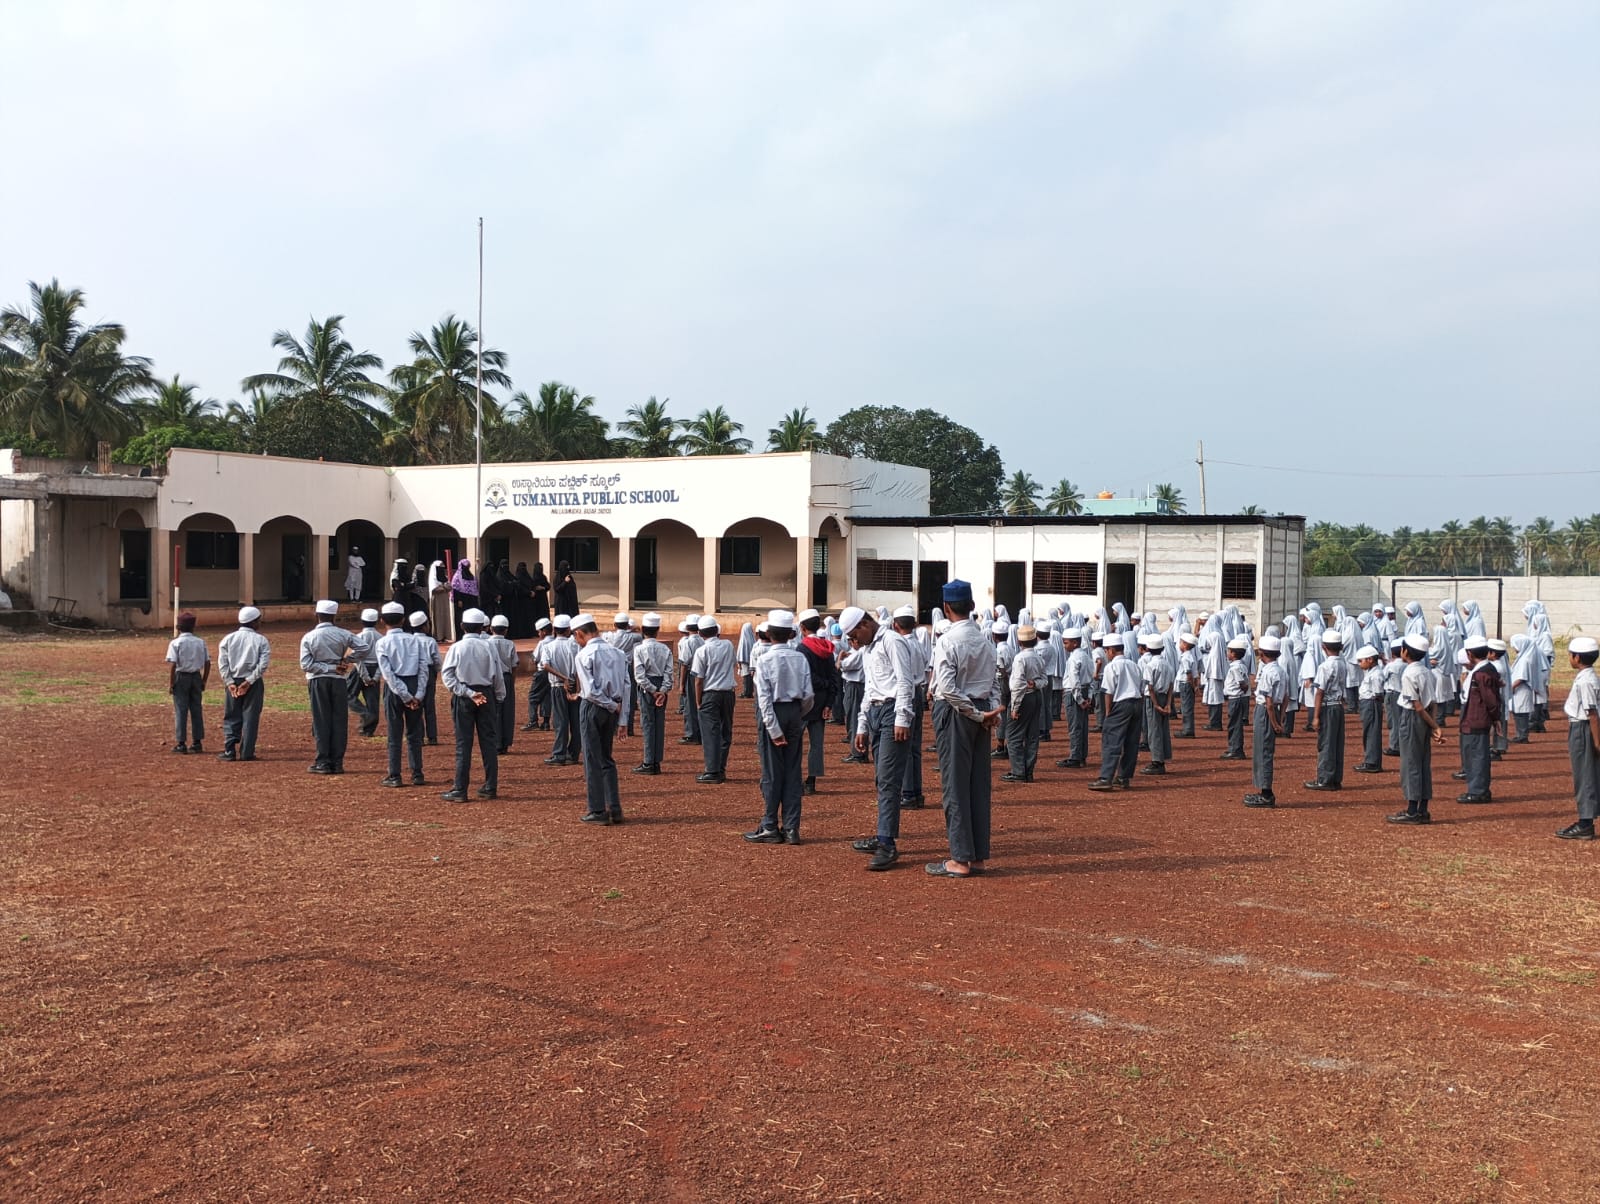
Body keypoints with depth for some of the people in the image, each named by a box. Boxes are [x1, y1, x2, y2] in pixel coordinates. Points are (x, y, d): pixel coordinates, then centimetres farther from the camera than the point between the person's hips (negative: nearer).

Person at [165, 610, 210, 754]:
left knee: (180, 710, 1)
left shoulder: (175, 643, -9)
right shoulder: (201, 642, 3)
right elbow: (207, 663, 4)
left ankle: (181, 743, 1)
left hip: (181, 677, -4)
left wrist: (171, 684, -8)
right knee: (197, 710, 9)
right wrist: (204, 681, 13)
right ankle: (198, 742, 11)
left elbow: (172, 665, -14)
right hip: (196, 677, 4)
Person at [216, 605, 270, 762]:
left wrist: (230, 683, -4)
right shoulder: (261, 640, -2)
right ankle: (246, 753, 3)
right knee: (250, 718, 4)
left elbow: (222, 663, -3)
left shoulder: (228, 638, 4)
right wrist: (249, 681, -11)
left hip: (232, 682, 2)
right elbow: (263, 664, -12)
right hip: (253, 683, -2)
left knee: (231, 718, 9)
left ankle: (229, 751, 6)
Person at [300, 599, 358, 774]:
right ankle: (337, 762, 7)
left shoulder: (308, 637, -4)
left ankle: (323, 762, 3)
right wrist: (346, 661, -1)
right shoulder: (343, 634, -2)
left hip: (317, 680, -1)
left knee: (321, 720, 4)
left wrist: (327, 668, -8)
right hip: (338, 680, 1)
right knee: (339, 720, 6)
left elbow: (305, 664, -12)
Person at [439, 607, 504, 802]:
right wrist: (499, 698, 11)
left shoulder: (457, 647, -6)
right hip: (487, 695, 2)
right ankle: (490, 787, 12)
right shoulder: (489, 647, -3)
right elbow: (498, 676, 0)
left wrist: (468, 693, -12)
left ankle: (460, 790, 1)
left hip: (463, 698, -1)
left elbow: (447, 676, -12)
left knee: (463, 744, 1)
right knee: (489, 742, 8)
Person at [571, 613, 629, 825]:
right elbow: (625, 687, 4)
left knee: (593, 760, 5)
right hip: (612, 709, 6)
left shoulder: (583, 655, -12)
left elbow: (591, 691, -18)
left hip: (593, 707, -6)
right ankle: (615, 809, 17)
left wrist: (612, 706, -7)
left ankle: (597, 811, 9)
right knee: (607, 758, 17)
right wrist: (621, 717, 7)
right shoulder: (617, 652, 5)